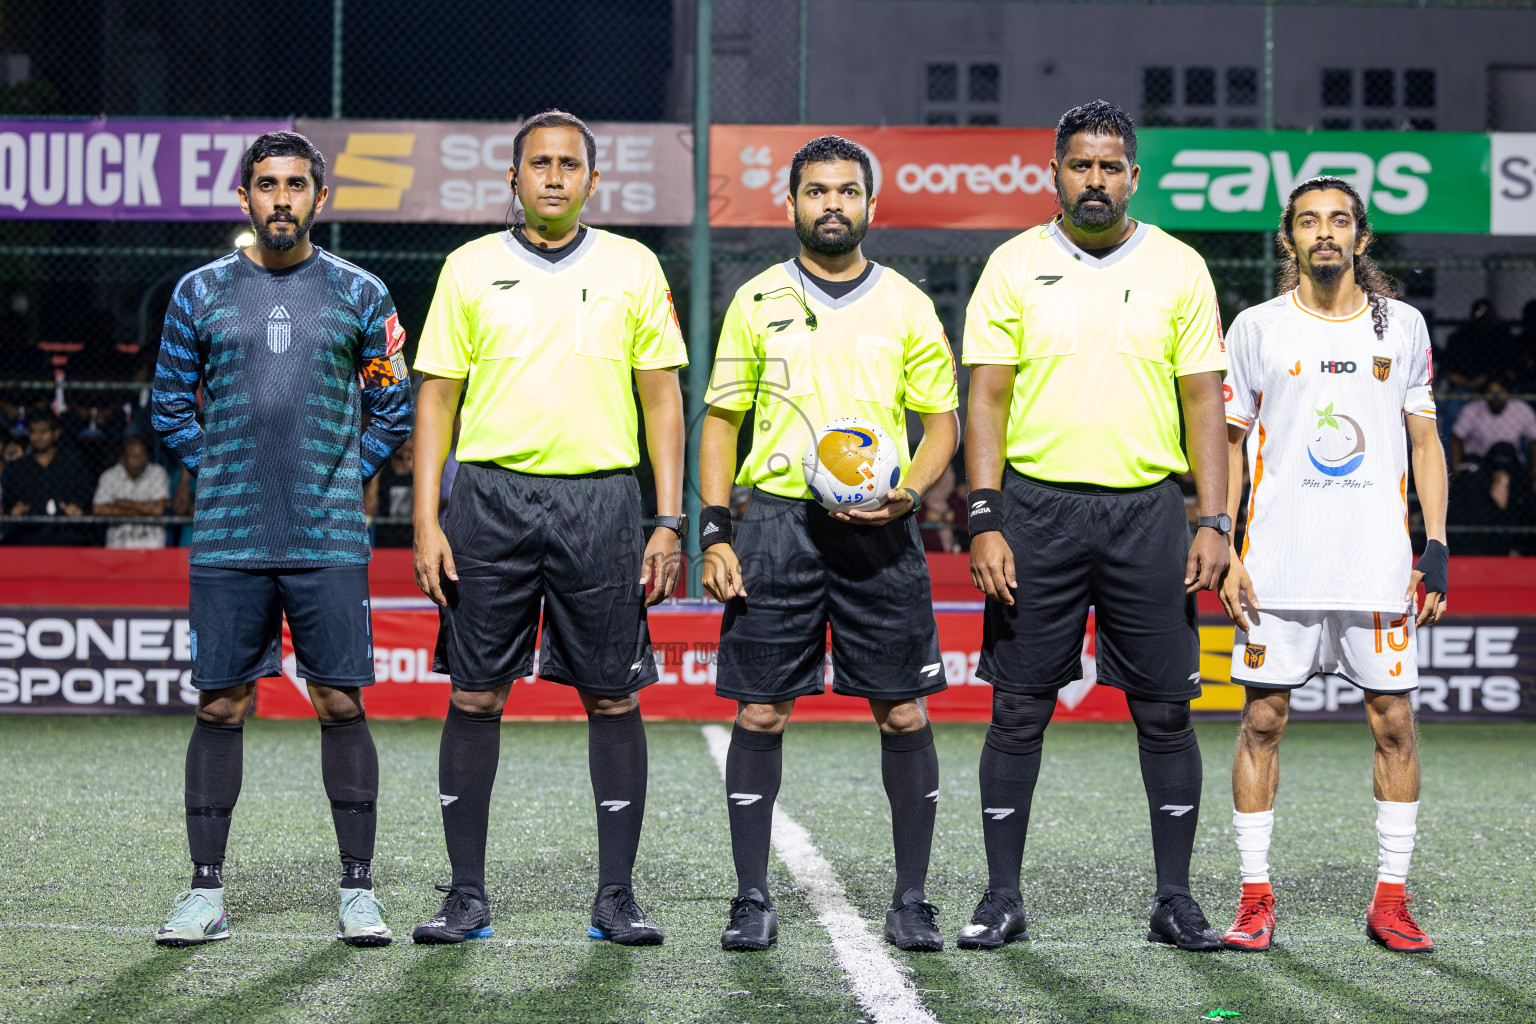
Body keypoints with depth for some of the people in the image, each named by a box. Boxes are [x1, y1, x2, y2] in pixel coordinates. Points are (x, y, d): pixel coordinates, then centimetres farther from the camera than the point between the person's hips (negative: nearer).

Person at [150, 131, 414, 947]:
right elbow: (170, 404, 14)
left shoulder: (360, 295, 6)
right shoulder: (201, 292, 7)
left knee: (341, 706, -1)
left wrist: (341, 477, 4)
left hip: (329, 540, -1)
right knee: (220, 708, 2)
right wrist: (221, 475, 5)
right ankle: (205, 893, 8)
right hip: (226, 538, 1)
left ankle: (357, 890, 6)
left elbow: (392, 410, 13)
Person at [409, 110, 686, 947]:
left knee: (613, 697, 1)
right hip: (491, 496, 0)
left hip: (602, 501, 0)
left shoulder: (632, 268, 8)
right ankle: (466, 895, 9)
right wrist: (426, 522, -2)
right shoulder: (470, 268, 7)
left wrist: (669, 521, 0)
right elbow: (437, 396, 7)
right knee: (474, 695, 1)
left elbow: (662, 397, 7)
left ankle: (615, 897, 8)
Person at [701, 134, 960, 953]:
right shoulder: (757, 301, 9)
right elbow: (722, 419, 11)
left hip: (878, 528, 0)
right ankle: (752, 900, 7)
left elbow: (942, 419, 10)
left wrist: (907, 493, -9)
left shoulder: (905, 304, 9)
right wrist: (714, 534, 1)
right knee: (759, 713, -1)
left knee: (904, 713, -2)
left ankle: (910, 901, 8)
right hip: (778, 520, 0)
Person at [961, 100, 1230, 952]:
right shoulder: (1014, 266, 3)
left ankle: (1174, 900, 11)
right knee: (1018, 710, 1)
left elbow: (1204, 399, 6)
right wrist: (985, 521, -8)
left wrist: (1214, 522, -2)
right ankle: (1002, 898, 10)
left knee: (1165, 712, 2)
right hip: (1037, 506, -1)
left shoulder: (1178, 269, 6)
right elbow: (987, 399, 0)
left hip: (1147, 510, 1)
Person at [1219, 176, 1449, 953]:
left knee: (1394, 722, 0)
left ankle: (1390, 899, 8)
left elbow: (1425, 443, 11)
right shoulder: (1257, 329, 5)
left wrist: (1436, 549, 3)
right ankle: (1255, 898, 6)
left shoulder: (1401, 326, 8)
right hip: (1278, 564, -1)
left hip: (1379, 564, 1)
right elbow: (1226, 444, 8)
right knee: (1263, 719, -1)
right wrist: (1221, 548, -1)